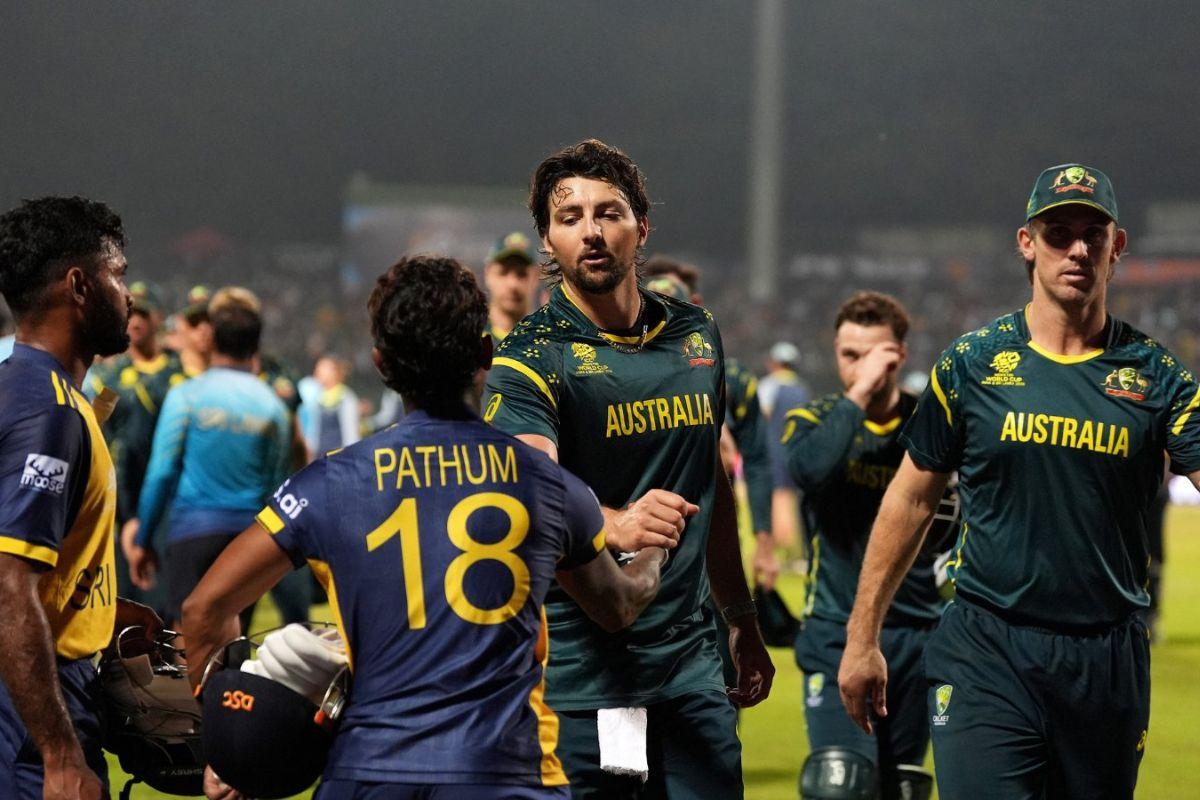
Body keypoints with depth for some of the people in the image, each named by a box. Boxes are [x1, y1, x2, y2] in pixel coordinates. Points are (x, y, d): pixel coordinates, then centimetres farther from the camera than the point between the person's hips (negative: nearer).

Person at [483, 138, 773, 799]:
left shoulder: (697, 336, 11)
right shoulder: (531, 357, -7)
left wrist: (742, 620, 24)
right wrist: (614, 525, -45)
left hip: (688, 661, 5)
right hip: (575, 665, -5)